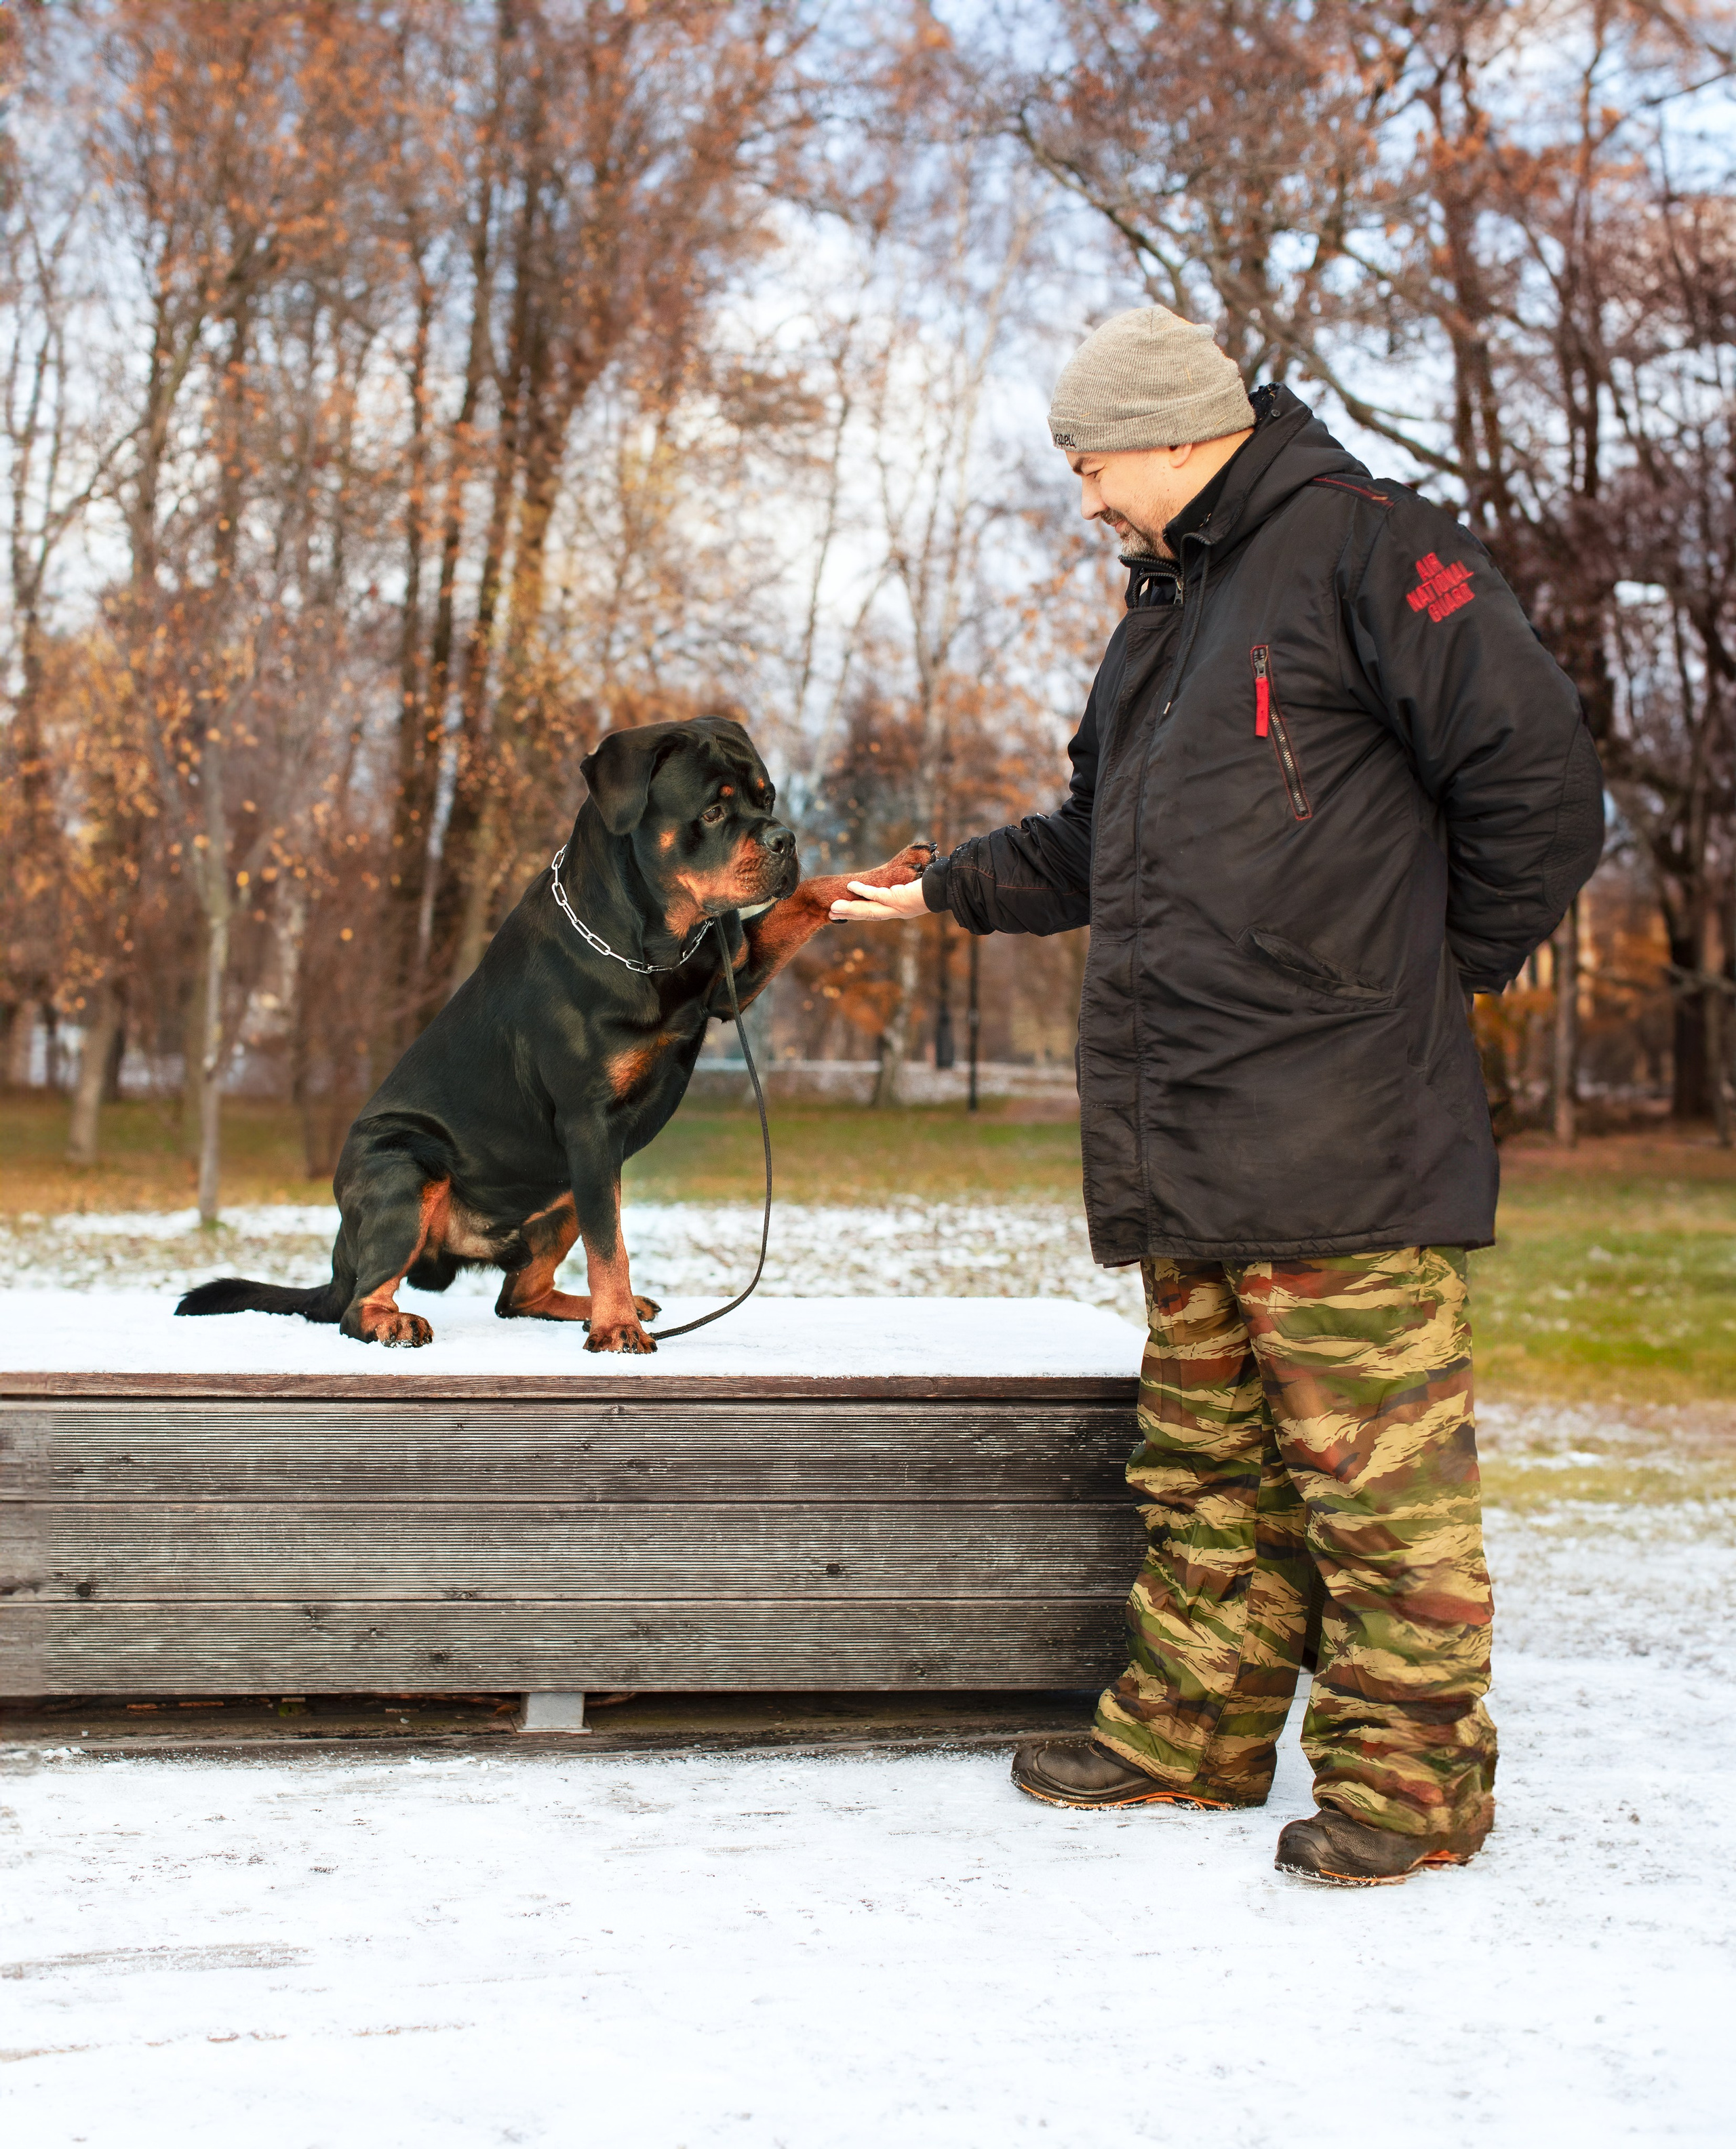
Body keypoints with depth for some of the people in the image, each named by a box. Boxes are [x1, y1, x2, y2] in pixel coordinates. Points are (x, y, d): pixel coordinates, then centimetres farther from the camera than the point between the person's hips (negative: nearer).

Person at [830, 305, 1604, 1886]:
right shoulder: (1167, 604, 23)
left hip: (1339, 1142, -9)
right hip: (1180, 1142, 9)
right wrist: (948, 891, 33)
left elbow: (1536, 777, -11)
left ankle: (1407, 1772, 5)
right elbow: (1099, 842, 35)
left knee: (1373, 1462, -4)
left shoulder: (1360, 546, -6)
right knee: (1204, 1458, 14)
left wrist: (1443, 969, -3)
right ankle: (1195, 1731, 23)